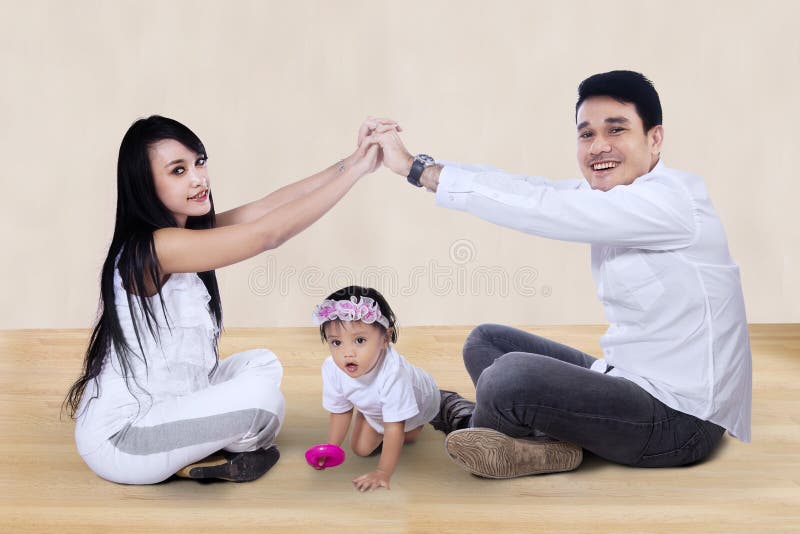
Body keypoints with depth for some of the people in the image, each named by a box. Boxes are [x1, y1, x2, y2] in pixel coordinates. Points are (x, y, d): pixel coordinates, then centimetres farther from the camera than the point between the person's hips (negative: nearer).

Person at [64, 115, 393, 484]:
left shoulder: (187, 231, 1)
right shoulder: (155, 247, -27)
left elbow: (266, 207, -9)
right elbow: (268, 234, -30)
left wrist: (349, 162, -17)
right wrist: (355, 170, -26)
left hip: (161, 402, 9)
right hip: (117, 441, -9)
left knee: (262, 365, 12)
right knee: (261, 397, -20)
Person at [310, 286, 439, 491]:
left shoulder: (392, 372, -51)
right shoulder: (332, 369, -35)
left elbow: (395, 430, -42)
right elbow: (340, 412, -15)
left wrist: (383, 472, -40)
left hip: (419, 400, -3)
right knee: (361, 448, 6)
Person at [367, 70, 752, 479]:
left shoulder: (669, 199, -21)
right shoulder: (610, 193, 6)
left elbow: (539, 207, -27)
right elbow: (532, 188, -3)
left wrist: (417, 168, -22)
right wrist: (417, 163, -11)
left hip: (678, 419, -9)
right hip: (627, 377, 9)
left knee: (513, 374, -31)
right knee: (486, 341, 14)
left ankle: (474, 424, 1)